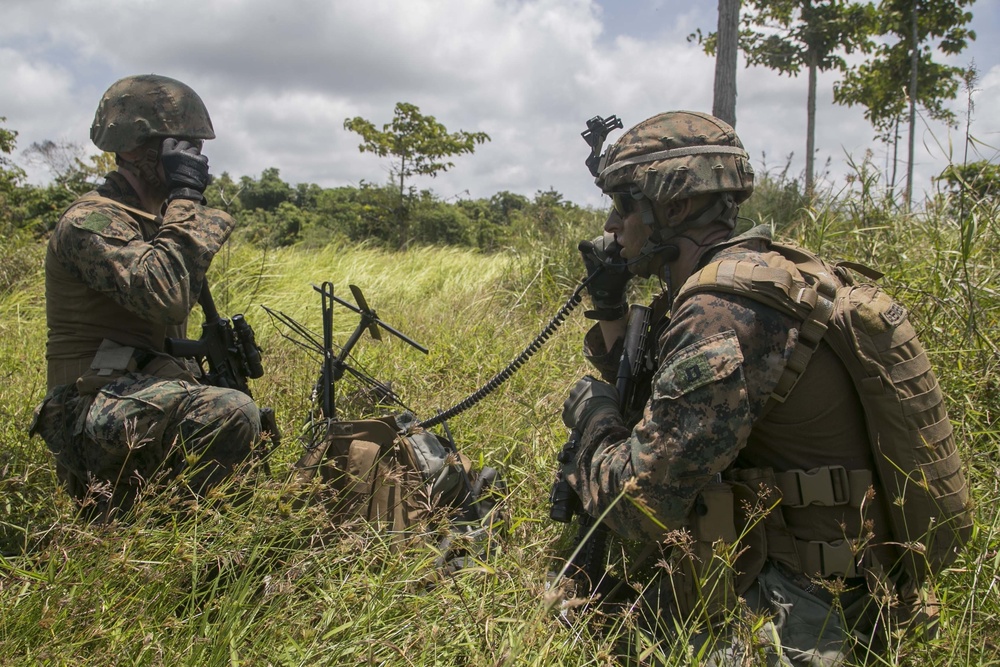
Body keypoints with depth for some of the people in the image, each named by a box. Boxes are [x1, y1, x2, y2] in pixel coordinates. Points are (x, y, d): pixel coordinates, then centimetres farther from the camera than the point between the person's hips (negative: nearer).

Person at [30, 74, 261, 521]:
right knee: (232, 416, -31)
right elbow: (164, 295, -30)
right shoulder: (91, 222, -14)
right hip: (96, 412, -9)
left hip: (145, 393, 10)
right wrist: (186, 198, -22)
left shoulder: (153, 218, 15)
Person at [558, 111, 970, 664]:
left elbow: (639, 504, -26)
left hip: (794, 615, -9)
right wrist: (610, 309, 7)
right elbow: (658, 406, 16)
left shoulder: (724, 312, -26)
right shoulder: (752, 275, 5)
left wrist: (592, 413, -8)